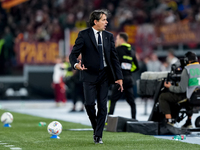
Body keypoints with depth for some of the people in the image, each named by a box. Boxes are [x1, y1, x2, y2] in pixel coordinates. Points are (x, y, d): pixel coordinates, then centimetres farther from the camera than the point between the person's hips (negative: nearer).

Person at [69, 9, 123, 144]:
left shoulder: (109, 36, 9)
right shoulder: (84, 35, -4)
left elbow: (114, 57, 10)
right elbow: (73, 54, -7)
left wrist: (119, 77, 4)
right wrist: (76, 64, -30)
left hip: (105, 75, 3)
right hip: (89, 74, -3)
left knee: (102, 106, 0)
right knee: (89, 103, -11)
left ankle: (98, 136, 6)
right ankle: (96, 127, 16)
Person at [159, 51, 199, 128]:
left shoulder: (187, 70, -15)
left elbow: (182, 89, -16)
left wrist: (170, 87, 1)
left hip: (187, 97, -7)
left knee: (162, 97, 5)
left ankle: (169, 121, -3)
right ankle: (189, 122, 39)